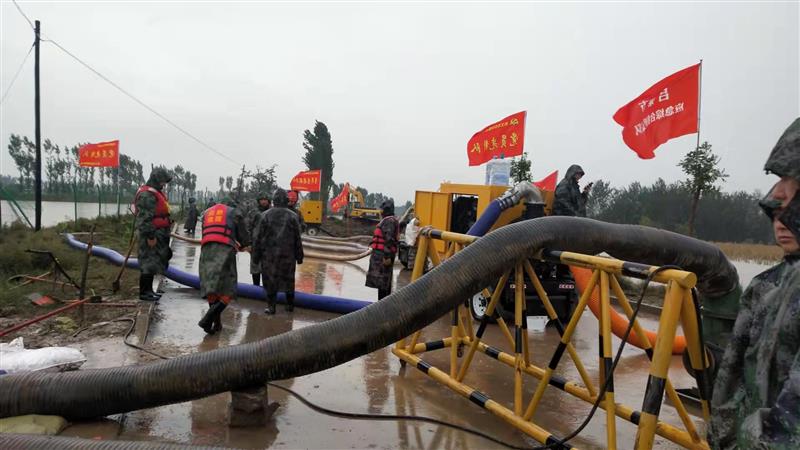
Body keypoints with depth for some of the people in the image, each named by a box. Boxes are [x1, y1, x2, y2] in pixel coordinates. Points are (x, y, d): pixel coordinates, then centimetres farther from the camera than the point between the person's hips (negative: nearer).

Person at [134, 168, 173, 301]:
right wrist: (150, 236, -23)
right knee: (149, 262, -7)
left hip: (158, 234, 11)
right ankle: (144, 292, -1)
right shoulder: (147, 195, -16)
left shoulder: (156, 192, 19)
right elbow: (145, 218, -22)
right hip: (151, 234, -11)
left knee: (153, 262, 15)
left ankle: (148, 290, 23)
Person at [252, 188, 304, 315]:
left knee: (270, 279, 7)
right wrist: (299, 256, 9)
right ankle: (290, 304, 20)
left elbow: (258, 237, -2)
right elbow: (298, 239, 2)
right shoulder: (293, 216, 0)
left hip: (269, 254, -1)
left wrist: (256, 255, 6)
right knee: (288, 278, 12)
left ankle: (271, 306, 8)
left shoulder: (265, 215, -3)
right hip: (288, 255, 1)